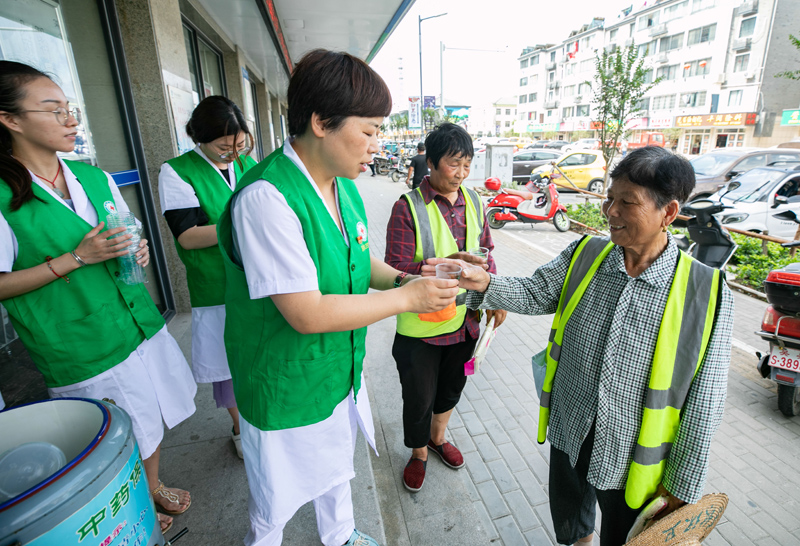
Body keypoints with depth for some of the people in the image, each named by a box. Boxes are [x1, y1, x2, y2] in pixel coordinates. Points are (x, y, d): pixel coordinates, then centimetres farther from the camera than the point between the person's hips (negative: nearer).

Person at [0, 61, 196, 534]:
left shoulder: (94, 177, 5)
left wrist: (139, 252, -5)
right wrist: (77, 257, -20)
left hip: (142, 325, 6)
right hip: (86, 349, -5)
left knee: (153, 418, 21)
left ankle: (155, 485, 46)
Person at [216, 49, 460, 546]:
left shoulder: (344, 184, -2)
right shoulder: (266, 197, -30)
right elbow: (307, 313, -31)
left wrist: (403, 277, -9)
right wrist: (405, 298, -24)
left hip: (341, 369, 8)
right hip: (287, 387, -7)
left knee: (337, 465, 32)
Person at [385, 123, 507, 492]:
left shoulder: (474, 203, 1)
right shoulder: (408, 207, -15)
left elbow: (486, 252, 12)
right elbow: (396, 272, -19)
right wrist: (445, 265, -32)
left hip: (465, 320, 5)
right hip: (420, 326, -5)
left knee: (451, 387, 25)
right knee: (419, 399, 12)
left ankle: (438, 437, 54)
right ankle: (418, 454, 42)